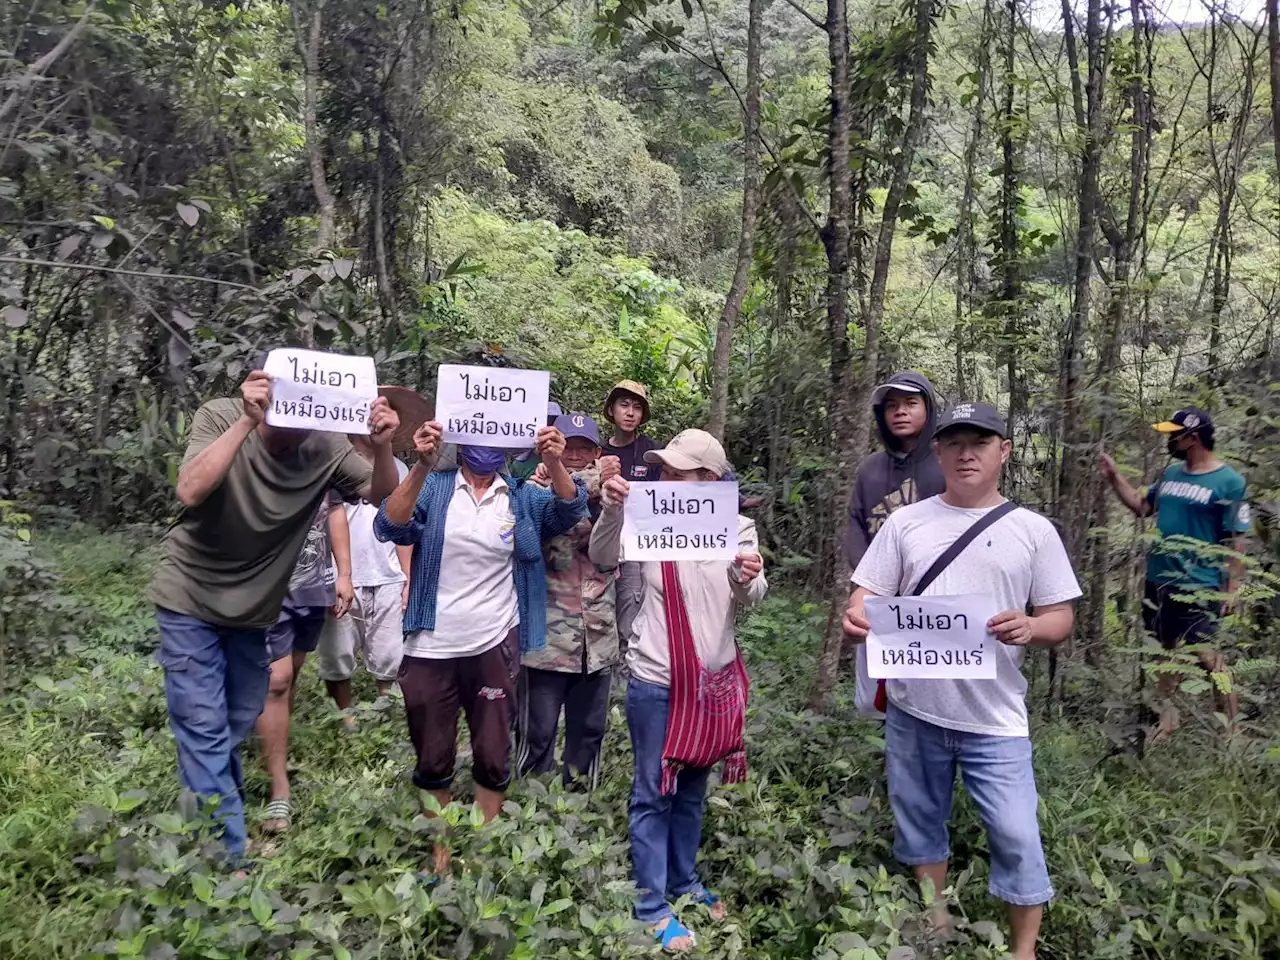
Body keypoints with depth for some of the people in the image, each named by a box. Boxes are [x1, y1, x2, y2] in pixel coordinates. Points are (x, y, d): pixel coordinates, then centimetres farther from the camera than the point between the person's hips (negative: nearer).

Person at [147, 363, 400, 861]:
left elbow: (381, 495, -15)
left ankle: (208, 806, 43)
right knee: (204, 730, -3)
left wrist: (382, 446, -35)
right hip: (190, 598, -3)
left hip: (255, 605, 4)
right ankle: (230, 856, 7)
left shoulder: (326, 447, -16)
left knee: (239, 724, 18)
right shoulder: (220, 417, -21)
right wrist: (248, 421, -43)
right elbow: (190, 492, -35)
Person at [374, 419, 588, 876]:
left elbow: (568, 510, -15)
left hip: (493, 646, 0)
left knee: (492, 758, 11)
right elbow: (390, 527, -16)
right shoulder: (433, 489, 0)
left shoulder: (522, 496, 3)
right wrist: (421, 465, -30)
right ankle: (441, 849, 34)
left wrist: (554, 463, -35)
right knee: (433, 760, 14)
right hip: (429, 649, 0)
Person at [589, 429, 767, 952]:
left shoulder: (738, 526, -3)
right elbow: (602, 557, -21)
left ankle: (684, 880, 37)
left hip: (714, 675, 3)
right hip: (656, 679, -3)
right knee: (654, 792, 5)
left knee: (693, 787, 19)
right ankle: (653, 905, 17)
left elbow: (748, 601, -10)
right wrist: (611, 508, -38)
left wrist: (747, 581, -34)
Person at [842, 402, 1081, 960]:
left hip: (995, 718, -2)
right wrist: (857, 615, -19)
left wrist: (1031, 628, -22)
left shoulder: (1033, 530, 0)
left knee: (1016, 837, -2)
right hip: (913, 710, 2)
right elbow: (870, 595, 4)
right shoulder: (906, 522, 3)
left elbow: (1061, 617, 1)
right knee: (920, 824, 17)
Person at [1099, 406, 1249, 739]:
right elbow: (1142, 507, 19)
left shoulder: (1229, 482, -10)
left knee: (1206, 656, -5)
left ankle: (1232, 727, 8)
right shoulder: (1170, 474, 7)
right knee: (1167, 649, 16)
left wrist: (1232, 588, -12)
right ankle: (1167, 718, 28)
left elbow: (1236, 541, -10)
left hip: (1198, 586, -6)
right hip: (1158, 579, 6)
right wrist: (1114, 478, 10)